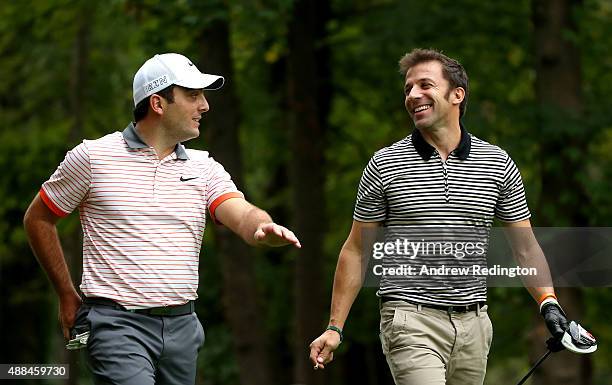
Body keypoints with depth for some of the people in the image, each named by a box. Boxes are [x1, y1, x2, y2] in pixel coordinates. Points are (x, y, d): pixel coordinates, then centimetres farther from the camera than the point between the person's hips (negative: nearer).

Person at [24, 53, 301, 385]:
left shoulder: (204, 168, 10)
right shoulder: (92, 157, -1)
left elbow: (242, 215, -8)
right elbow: (37, 219, 9)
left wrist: (265, 228, -33)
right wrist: (67, 296, 10)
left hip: (182, 327, 5)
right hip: (117, 323, -5)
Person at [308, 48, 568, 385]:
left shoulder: (498, 164, 6)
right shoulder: (384, 165, 1)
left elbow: (525, 247, 11)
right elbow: (356, 250, 6)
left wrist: (548, 302, -4)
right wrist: (335, 327, 2)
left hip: (474, 324, 3)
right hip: (411, 322, -3)